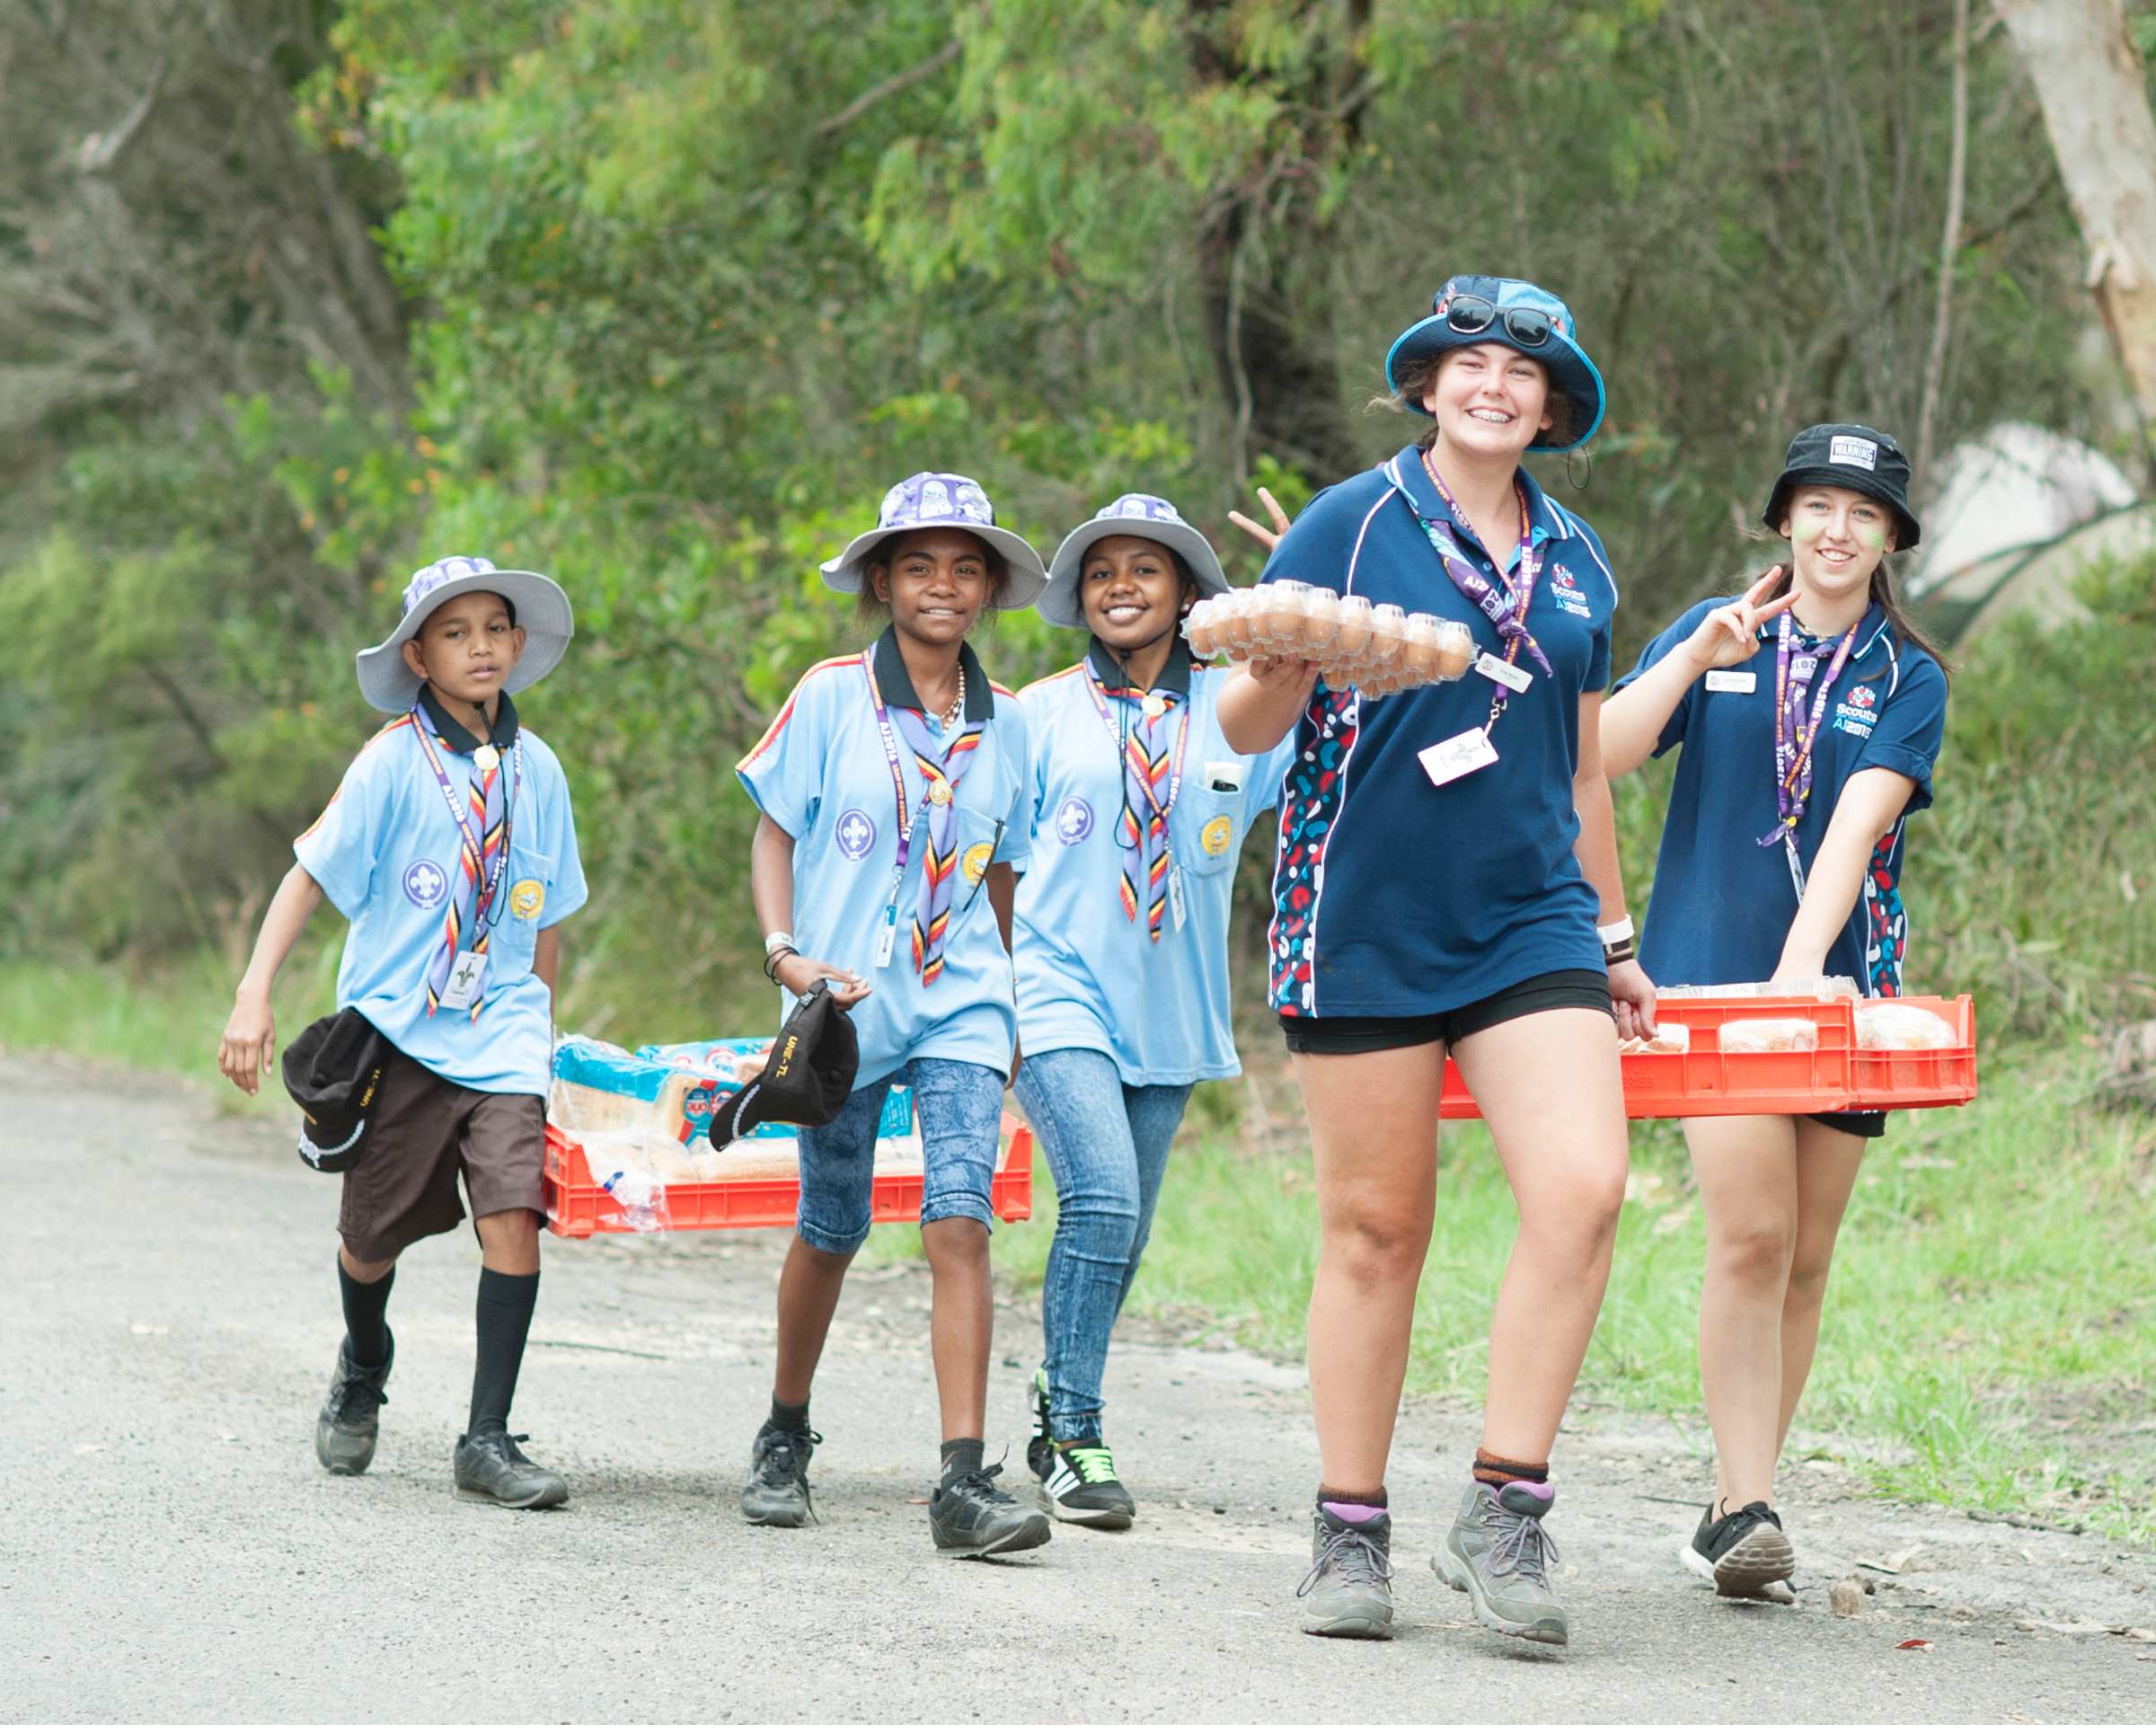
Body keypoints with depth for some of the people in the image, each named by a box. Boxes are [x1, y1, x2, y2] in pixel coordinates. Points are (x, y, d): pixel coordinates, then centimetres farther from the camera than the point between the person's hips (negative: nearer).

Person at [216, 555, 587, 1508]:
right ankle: (363, 1368, 44)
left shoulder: (537, 769, 5)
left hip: (499, 1032, 2)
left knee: (513, 1214, -16)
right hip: (396, 1027, -2)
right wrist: (254, 996, -16)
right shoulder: (395, 760, -6)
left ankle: (488, 1440, -10)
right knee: (375, 1231, 10)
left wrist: (539, 1028, 21)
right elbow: (310, 875, -8)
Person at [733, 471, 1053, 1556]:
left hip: (961, 1002, 1)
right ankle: (785, 1439, 33)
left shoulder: (1002, 722, 7)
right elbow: (774, 834, 2)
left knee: (960, 1223, -15)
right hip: (845, 1003, -1)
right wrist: (783, 952, -13)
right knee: (830, 1232, 10)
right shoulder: (833, 696, -1)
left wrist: (1008, 1005, 18)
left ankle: (965, 1482, -19)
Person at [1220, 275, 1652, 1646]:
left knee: (1583, 1189, -16)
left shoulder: (1577, 561, 14)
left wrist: (1613, 940, 23)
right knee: (1377, 1226, 0)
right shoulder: (1351, 526, 1)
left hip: (1531, 919, 3)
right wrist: (1277, 673, -24)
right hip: (1367, 921, -3)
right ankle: (1351, 1534, 12)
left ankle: (1505, 1513, -8)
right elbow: (1248, 728, -1)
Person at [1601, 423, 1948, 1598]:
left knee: (1805, 1259, 4)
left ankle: (1735, 1506, 15)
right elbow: (1597, 756, -3)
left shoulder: (1909, 678, 4)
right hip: (1707, 973, -2)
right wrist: (1700, 654, -14)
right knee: (1751, 1237, -15)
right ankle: (1746, 1512, -14)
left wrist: (1802, 963, -25)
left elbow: (1858, 821, -11)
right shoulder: (1712, 634, 7)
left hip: (1840, 982, 2)